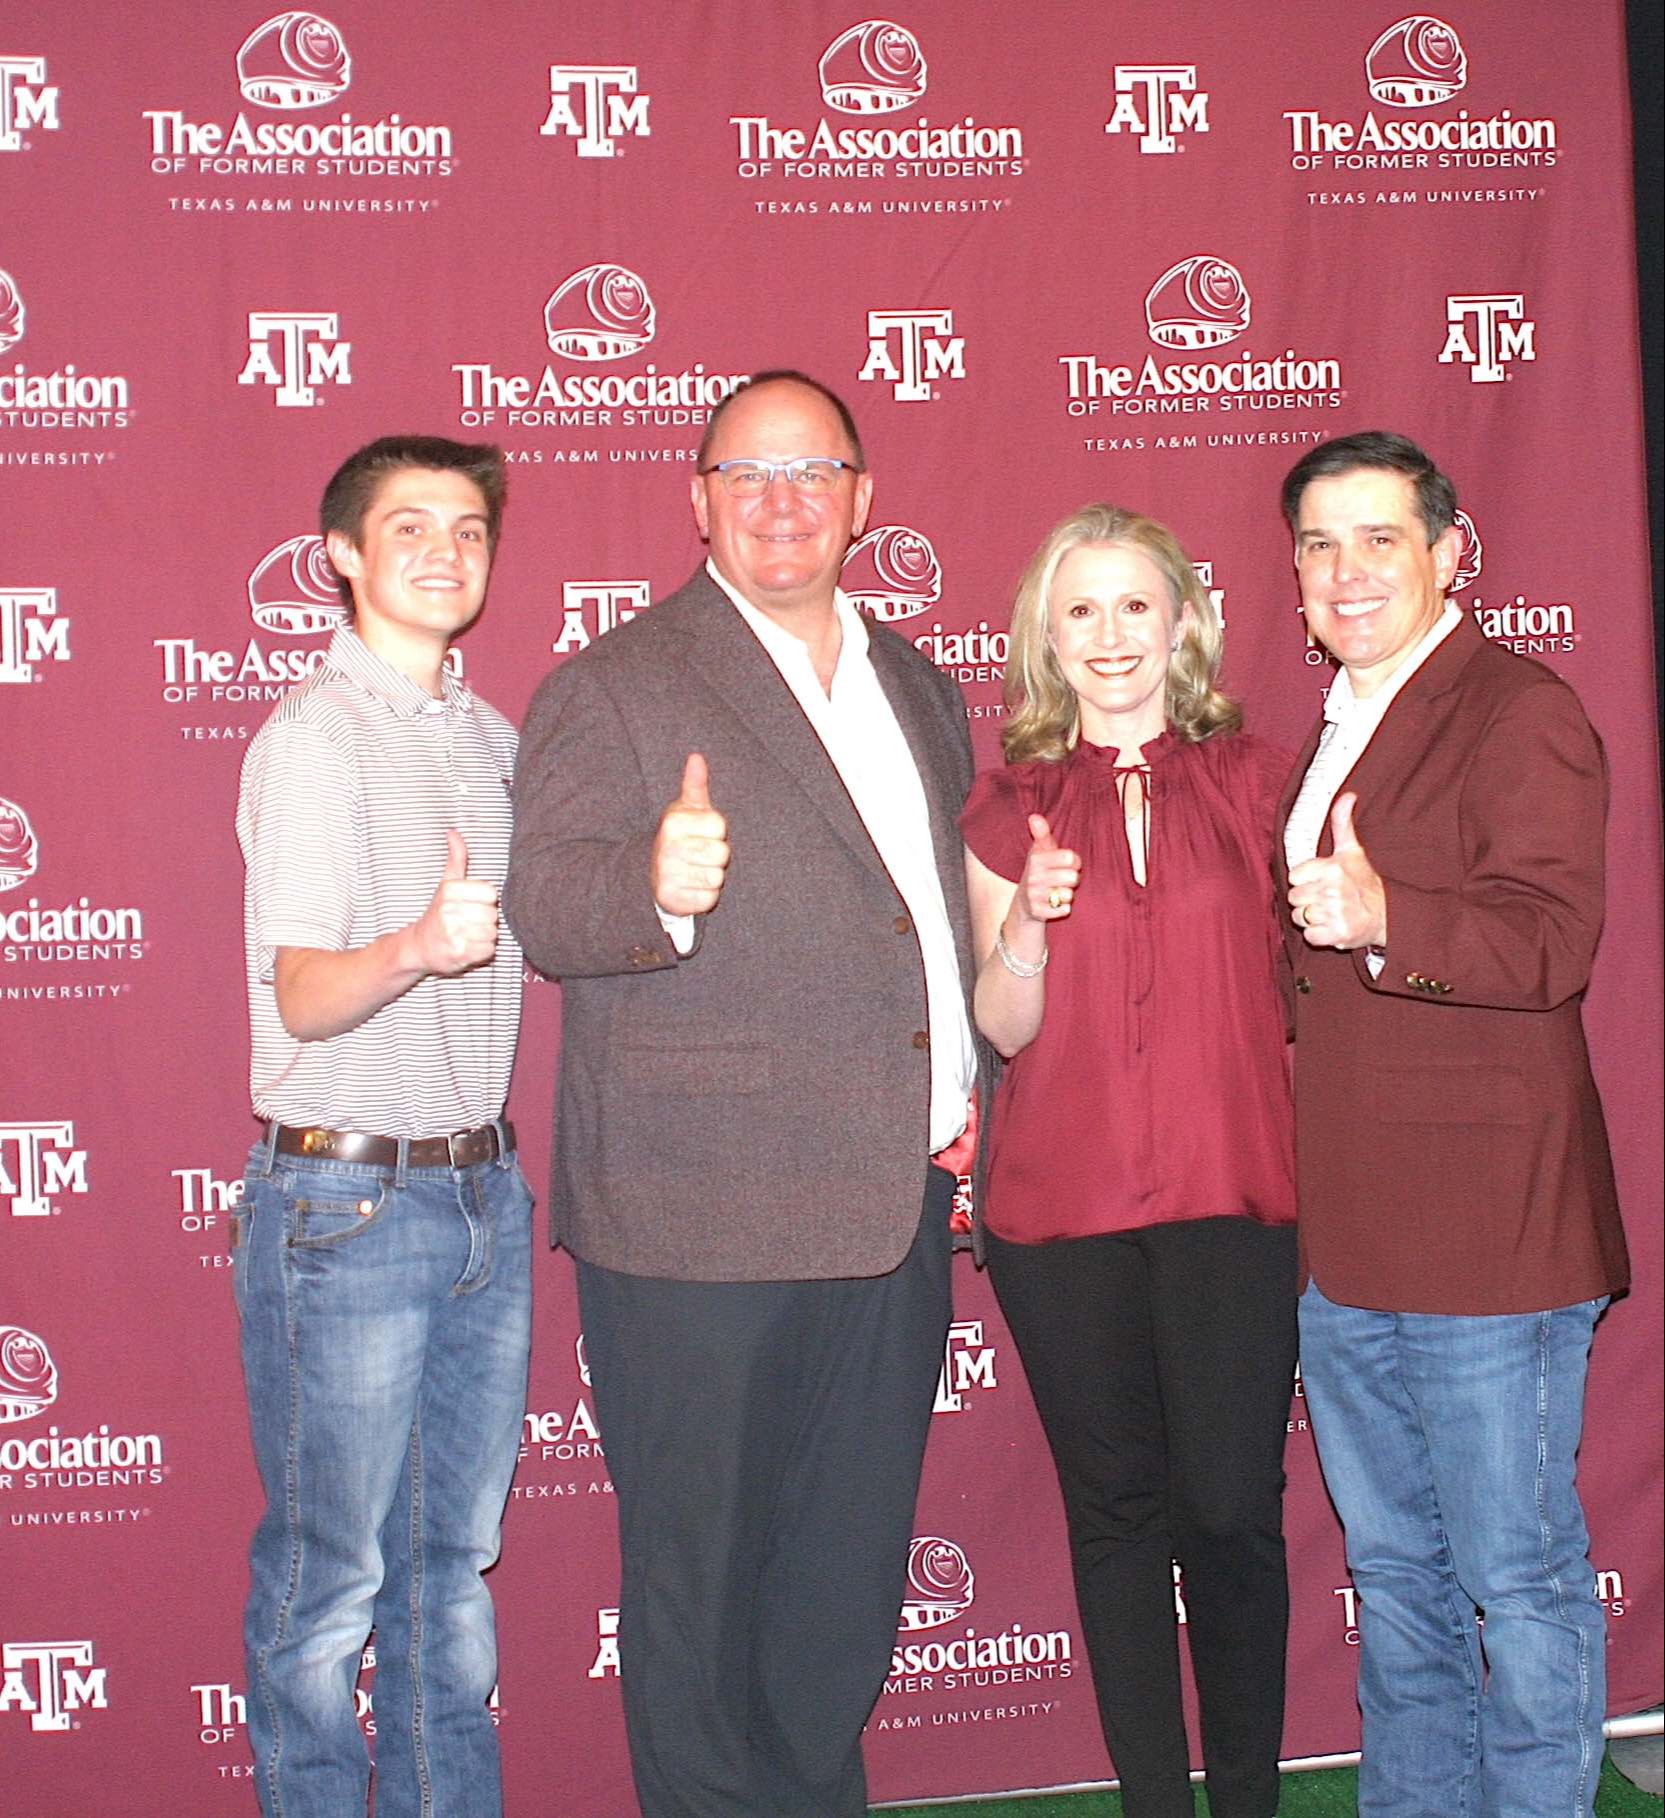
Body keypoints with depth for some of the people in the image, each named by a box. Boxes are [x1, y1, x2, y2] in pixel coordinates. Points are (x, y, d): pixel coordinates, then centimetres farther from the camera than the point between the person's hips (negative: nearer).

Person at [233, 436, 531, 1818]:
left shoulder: (496, 741, 12)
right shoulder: (313, 736, -9)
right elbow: (303, 996, -18)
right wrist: (418, 946, -37)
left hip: (485, 1196, 7)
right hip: (345, 1202, -6)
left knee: (453, 1563, 15)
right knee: (328, 1583, 4)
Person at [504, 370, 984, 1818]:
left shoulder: (916, 686, 17)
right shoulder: (616, 687, -3)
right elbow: (547, 906, -15)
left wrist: (969, 1098, 14)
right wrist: (657, 884, -36)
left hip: (898, 1214, 6)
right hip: (703, 1228, -6)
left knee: (850, 1587, 17)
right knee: (702, 1581, 5)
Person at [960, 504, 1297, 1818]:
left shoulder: (1254, 779, 6)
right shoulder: (1011, 808, 6)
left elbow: (1301, 984, 13)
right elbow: (1005, 1028, 2)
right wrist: (1026, 926, -13)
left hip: (1231, 1194, 0)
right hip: (1063, 1208, 1)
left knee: (1233, 1511, 0)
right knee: (1116, 1512, 8)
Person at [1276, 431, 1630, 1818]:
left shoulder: (1521, 713, -10)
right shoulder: (1339, 730, 19)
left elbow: (1550, 941, -24)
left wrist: (1383, 920, -38)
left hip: (1484, 1235, -9)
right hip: (1344, 1240, 9)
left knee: (1519, 1575, 1)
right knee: (1393, 1564, 20)